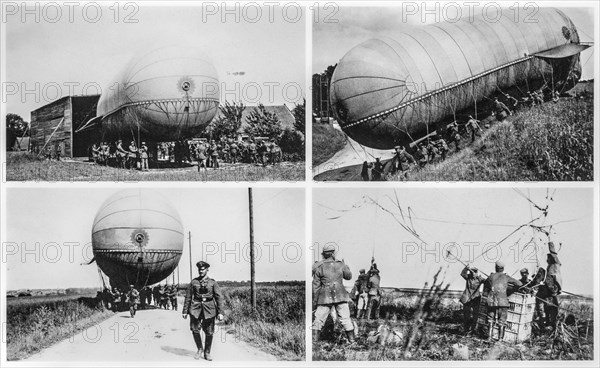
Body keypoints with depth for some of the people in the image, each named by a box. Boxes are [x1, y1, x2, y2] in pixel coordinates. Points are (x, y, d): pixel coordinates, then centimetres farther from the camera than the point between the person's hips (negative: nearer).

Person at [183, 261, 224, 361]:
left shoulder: (213, 283, 3)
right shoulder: (194, 282, 7)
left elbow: (219, 297, 2)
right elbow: (188, 297, 10)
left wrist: (220, 312, -6)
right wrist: (185, 311, 7)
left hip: (209, 308, 0)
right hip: (196, 308, 1)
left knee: (209, 332, 2)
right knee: (195, 329, -8)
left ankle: (207, 353, 18)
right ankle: (199, 349, 15)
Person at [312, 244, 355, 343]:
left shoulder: (319, 267, -2)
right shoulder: (340, 265, -1)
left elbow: (315, 285, 0)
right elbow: (349, 276, 16)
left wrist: (314, 299, 7)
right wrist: (346, 267, 32)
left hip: (325, 298, -1)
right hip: (340, 296, 1)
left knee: (319, 319, 5)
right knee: (345, 318, 7)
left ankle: (314, 340, 2)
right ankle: (352, 339, 7)